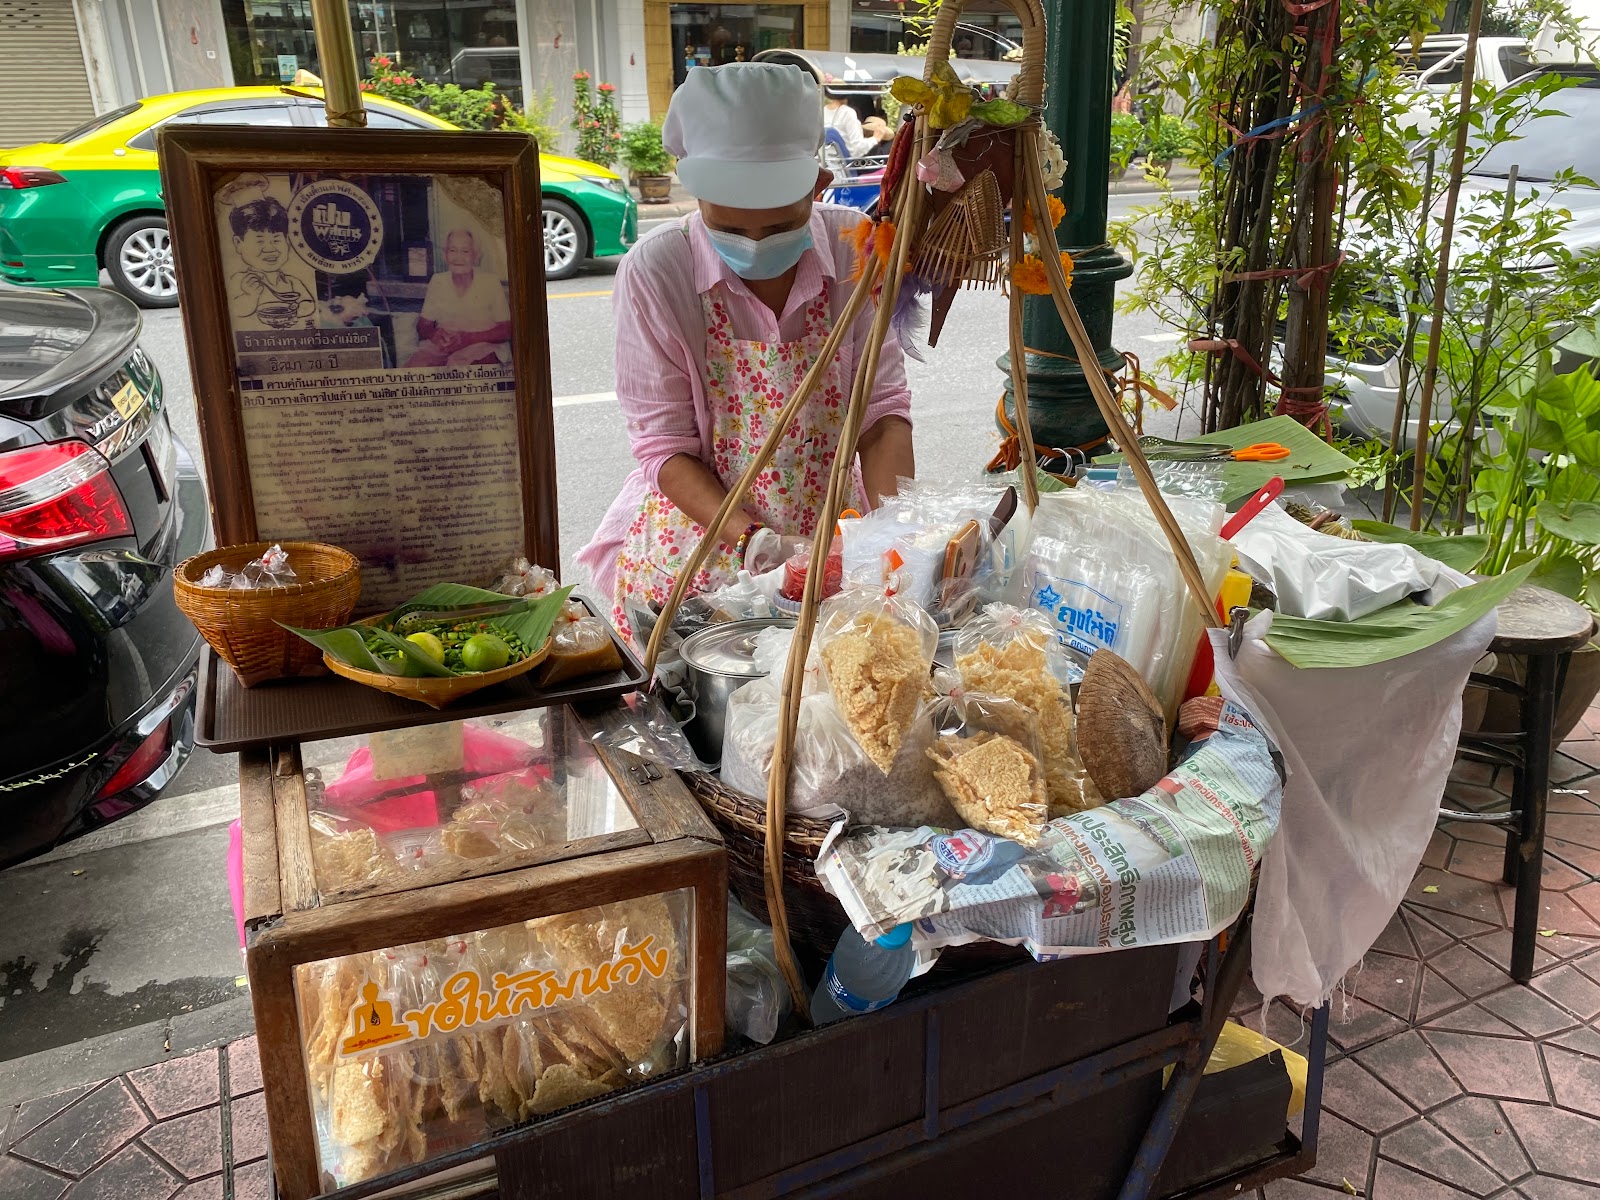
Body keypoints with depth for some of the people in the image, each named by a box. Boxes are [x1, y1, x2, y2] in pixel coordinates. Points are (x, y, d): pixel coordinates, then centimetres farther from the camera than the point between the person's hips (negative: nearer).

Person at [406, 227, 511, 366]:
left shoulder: (490, 283, -1)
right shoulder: (437, 282, 10)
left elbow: (506, 330, -4)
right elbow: (423, 325, 14)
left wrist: (467, 338, -18)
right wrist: (434, 334, -12)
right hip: (443, 346, 3)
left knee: (457, 362, -38)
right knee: (415, 363, -30)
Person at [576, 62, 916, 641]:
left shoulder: (853, 249, -6)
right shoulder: (655, 271, -12)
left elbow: (881, 405, -3)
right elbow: (663, 443, -11)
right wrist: (750, 540, -23)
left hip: (833, 527, 2)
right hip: (702, 531, -2)